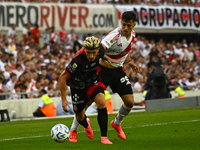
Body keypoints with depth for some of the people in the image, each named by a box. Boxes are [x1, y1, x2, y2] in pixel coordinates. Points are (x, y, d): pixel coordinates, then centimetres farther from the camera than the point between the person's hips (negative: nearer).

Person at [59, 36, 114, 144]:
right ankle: (86, 125, 48)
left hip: (93, 81, 3)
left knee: (101, 102, -24)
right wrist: (63, 99, -24)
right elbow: (62, 77, -25)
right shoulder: (78, 60, -37)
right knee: (80, 117, 8)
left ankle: (104, 137, -20)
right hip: (78, 86, -3)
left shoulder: (101, 50, -22)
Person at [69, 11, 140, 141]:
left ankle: (117, 123, 29)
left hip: (118, 70, 6)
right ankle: (73, 129, 10)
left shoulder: (132, 34, -1)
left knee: (130, 102, -1)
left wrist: (129, 61, 13)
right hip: (103, 70, -6)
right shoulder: (115, 36, -26)